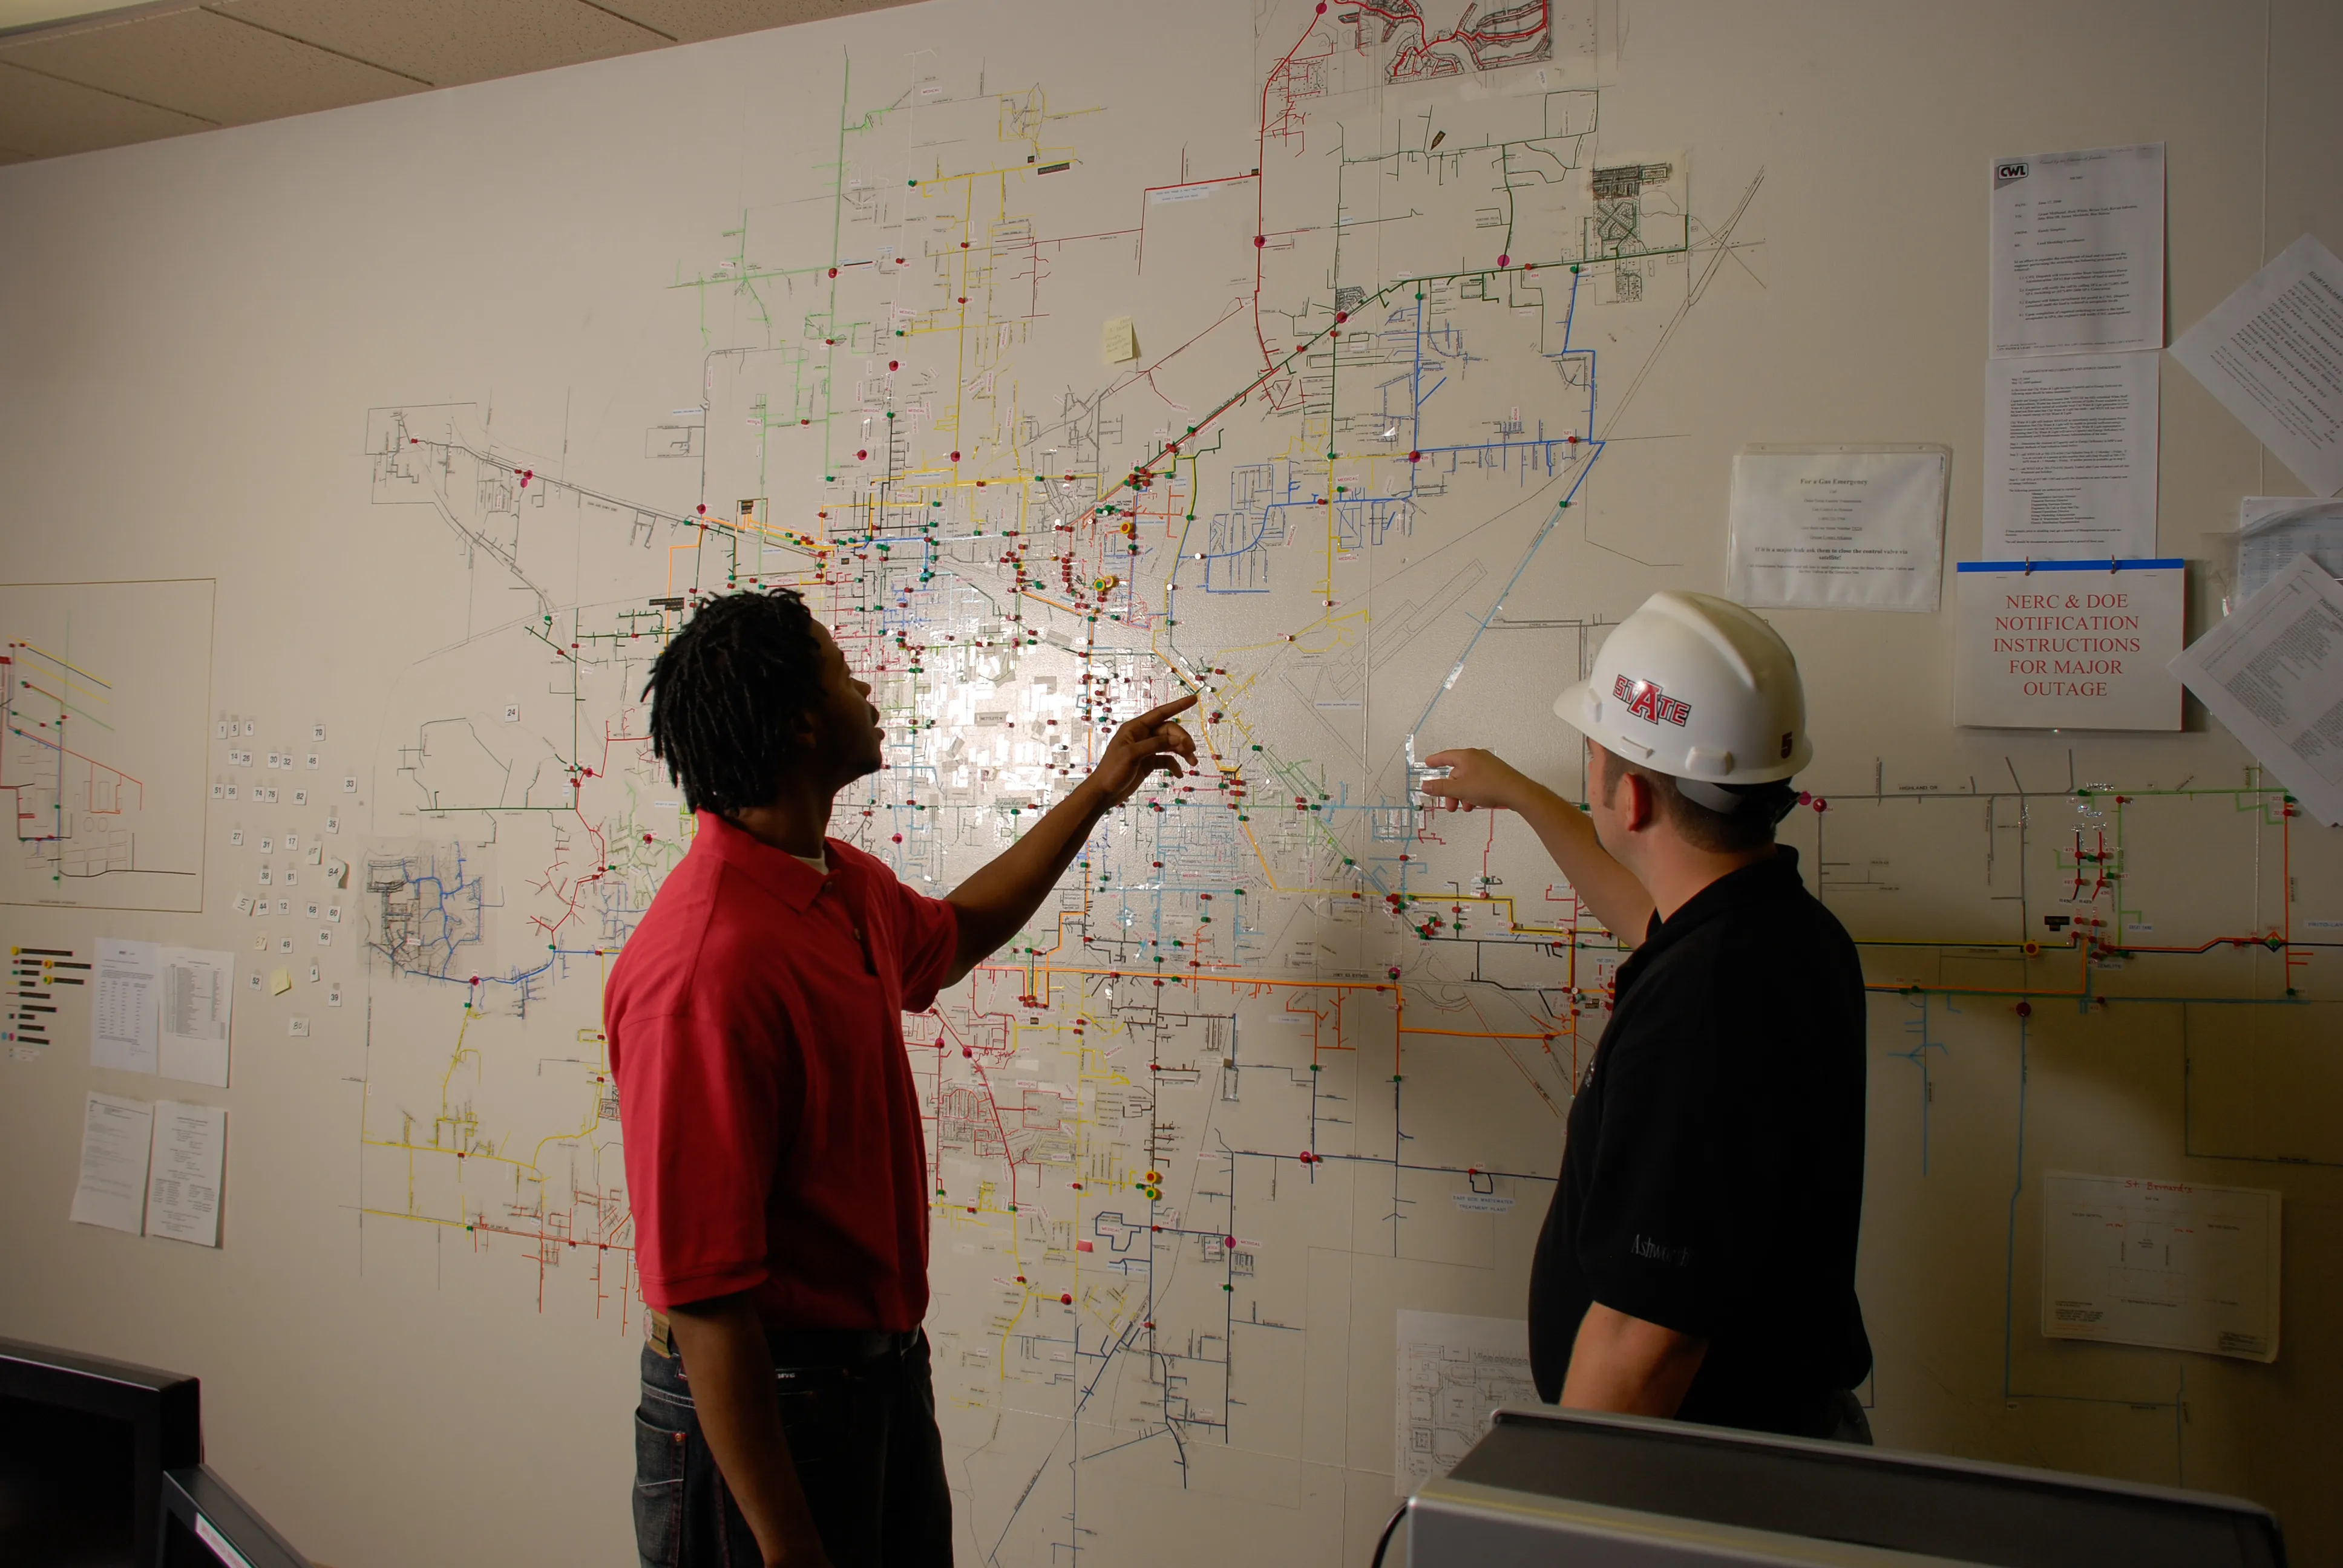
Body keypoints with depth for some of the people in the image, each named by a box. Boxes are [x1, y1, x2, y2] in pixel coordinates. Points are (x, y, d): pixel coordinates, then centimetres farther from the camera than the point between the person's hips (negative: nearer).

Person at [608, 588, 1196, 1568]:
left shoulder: (849, 885, 3)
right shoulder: (705, 969, -28)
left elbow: (950, 938, 28)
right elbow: (701, 1294, -28)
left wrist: (1098, 793, 26)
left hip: (887, 1372, 9)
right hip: (761, 1409, -9)